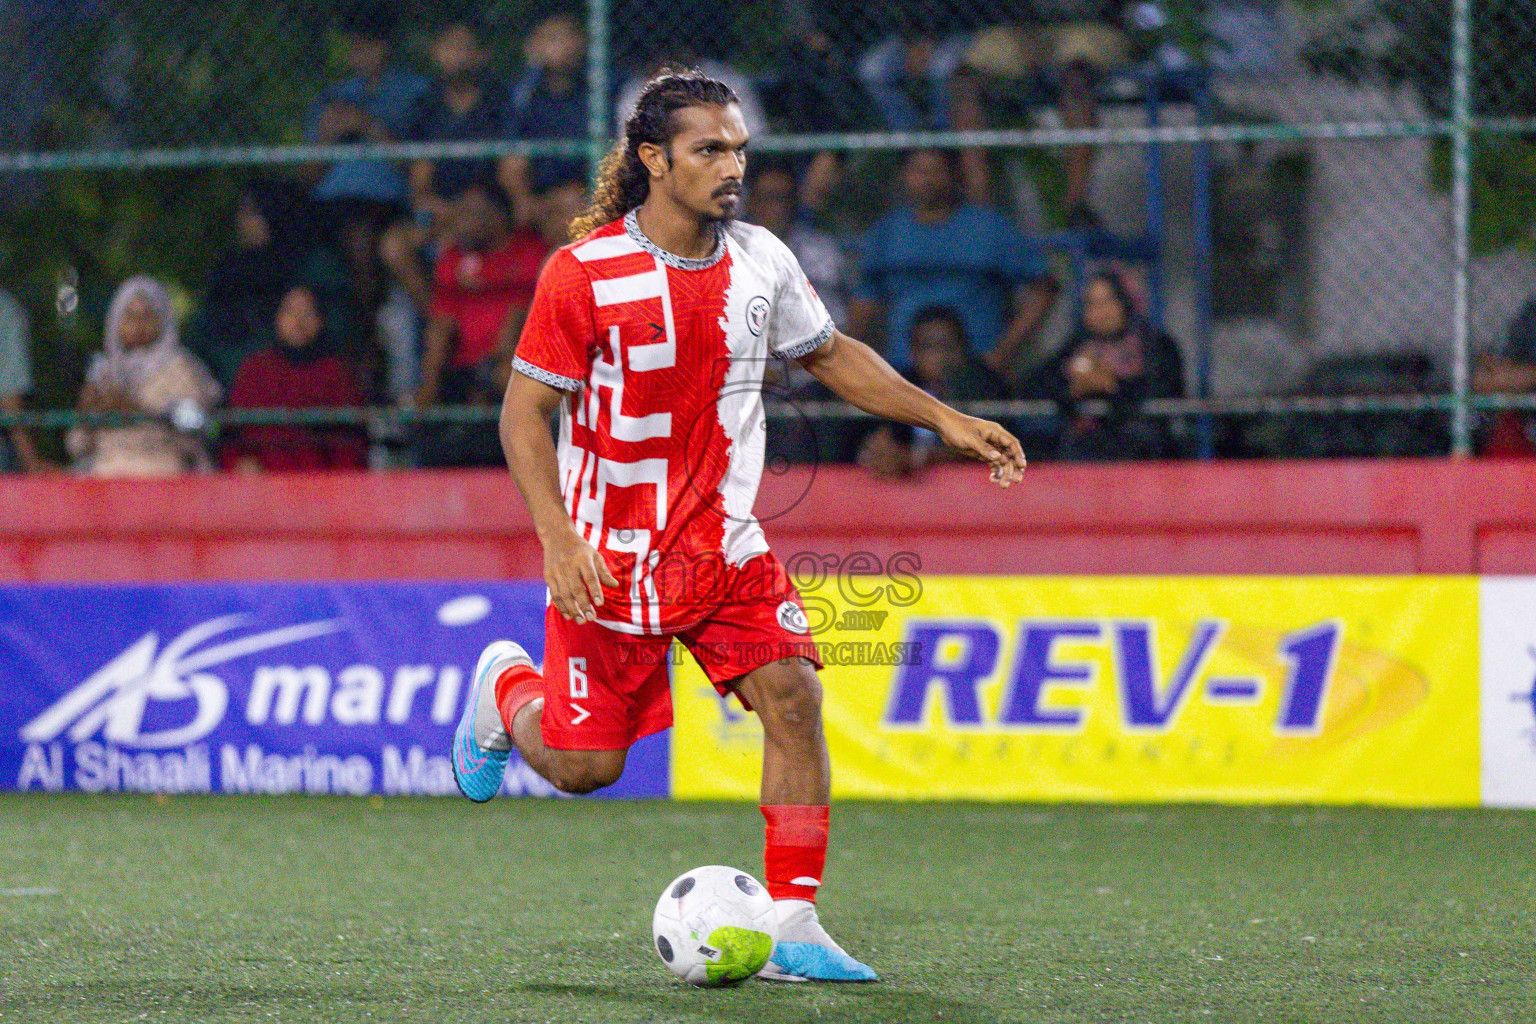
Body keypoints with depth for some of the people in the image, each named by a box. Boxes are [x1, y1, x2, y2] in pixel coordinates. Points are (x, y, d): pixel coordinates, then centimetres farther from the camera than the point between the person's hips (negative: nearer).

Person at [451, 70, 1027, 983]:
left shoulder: (761, 264, 0)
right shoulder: (586, 273, -15)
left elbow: (832, 355, 16)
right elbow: (525, 412, -11)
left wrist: (946, 421, 8)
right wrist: (558, 539, -22)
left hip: (726, 547, 4)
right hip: (611, 556, -4)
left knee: (794, 696, -15)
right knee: (583, 765, 2)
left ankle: (793, 926, -9)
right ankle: (506, 688, 37)